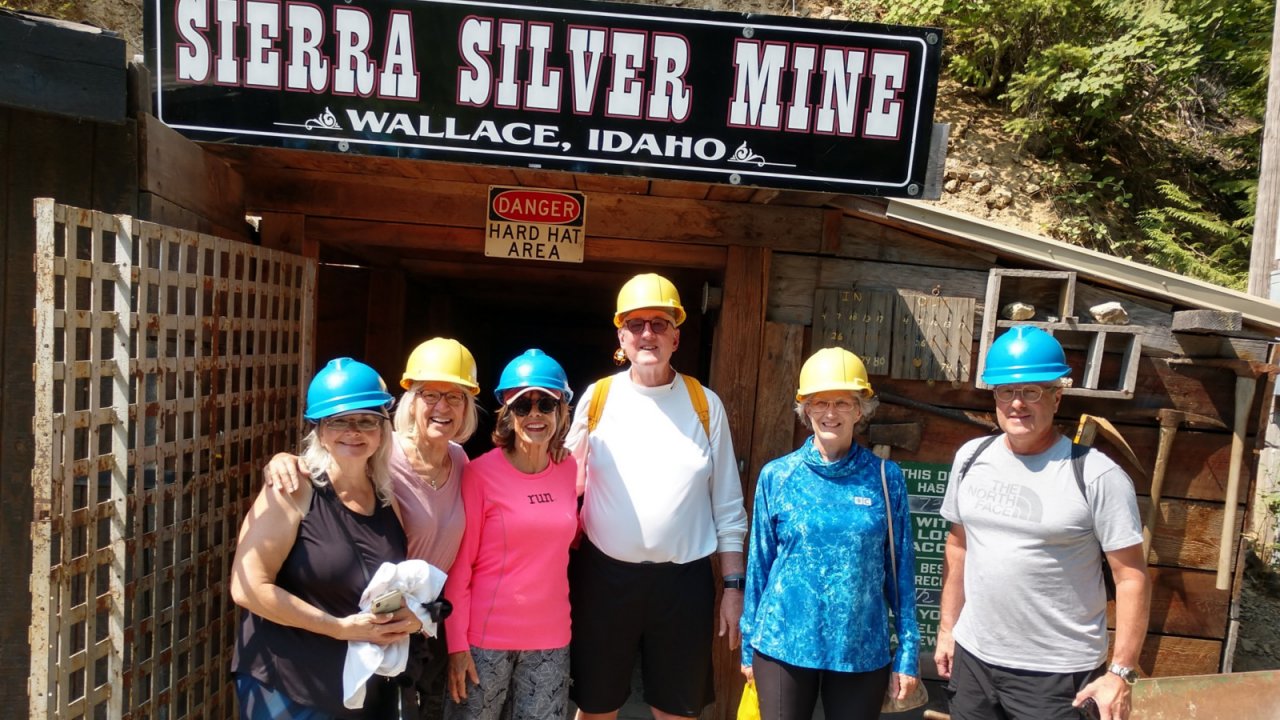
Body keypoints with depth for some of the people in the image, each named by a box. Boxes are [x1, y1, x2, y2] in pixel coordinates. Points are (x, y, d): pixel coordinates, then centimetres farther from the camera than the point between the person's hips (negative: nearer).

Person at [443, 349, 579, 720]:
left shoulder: (569, 469, 0)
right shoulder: (480, 473, -12)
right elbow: (459, 565, -9)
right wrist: (457, 643, -9)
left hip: (550, 636, 4)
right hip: (487, 635, -3)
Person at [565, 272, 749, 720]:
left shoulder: (705, 404, 0)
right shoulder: (597, 398, 0)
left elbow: (727, 506, 3)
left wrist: (733, 585, 1)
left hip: (684, 580, 0)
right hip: (604, 575, 0)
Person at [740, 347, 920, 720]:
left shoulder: (885, 477, -4)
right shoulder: (777, 476, -4)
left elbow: (900, 567, 1)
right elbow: (759, 563, 3)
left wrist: (908, 653, 1)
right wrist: (748, 643, 7)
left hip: (862, 650, 0)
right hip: (783, 646, 0)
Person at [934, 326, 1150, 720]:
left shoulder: (1097, 476, -13)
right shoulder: (971, 458, 1)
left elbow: (1131, 576, -11)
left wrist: (1121, 672, -13)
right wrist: (947, 628, 9)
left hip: (1057, 673, -4)